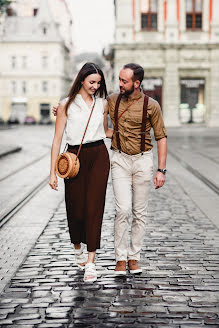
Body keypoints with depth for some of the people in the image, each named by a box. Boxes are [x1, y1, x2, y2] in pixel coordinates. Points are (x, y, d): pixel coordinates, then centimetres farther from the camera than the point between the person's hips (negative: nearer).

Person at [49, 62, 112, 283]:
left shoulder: (102, 103, 10)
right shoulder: (67, 105, 1)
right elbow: (57, 139, -1)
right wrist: (53, 172, -6)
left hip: (98, 156, 2)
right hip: (75, 158, -2)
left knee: (94, 206, -5)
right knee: (75, 207, 1)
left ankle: (90, 263, -3)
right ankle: (78, 247, 33)